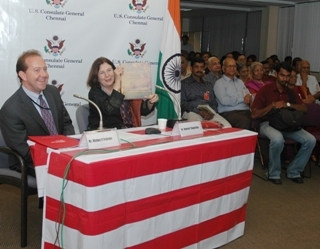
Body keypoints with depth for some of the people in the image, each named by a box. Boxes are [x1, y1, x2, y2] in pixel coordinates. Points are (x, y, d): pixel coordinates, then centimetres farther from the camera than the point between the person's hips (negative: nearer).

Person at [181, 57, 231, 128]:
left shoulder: (208, 85, 27)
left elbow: (214, 102, 20)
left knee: (227, 126, -25)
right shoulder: (183, 84, 11)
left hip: (209, 113, 4)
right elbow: (182, 103, -1)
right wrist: (199, 112, -14)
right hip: (192, 112, -4)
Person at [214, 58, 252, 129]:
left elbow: (249, 96, 19)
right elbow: (224, 100, -11)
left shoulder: (240, 82, 27)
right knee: (245, 121, -37)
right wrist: (243, 99, -5)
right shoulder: (219, 83, 5)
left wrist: (249, 97, -6)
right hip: (229, 113, -6)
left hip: (246, 111, 6)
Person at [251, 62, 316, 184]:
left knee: (310, 140, -17)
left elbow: (304, 109, 2)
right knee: (278, 139, -39)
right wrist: (273, 105, -16)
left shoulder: (291, 92, 14)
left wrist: (288, 104, -14)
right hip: (268, 123, -5)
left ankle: (293, 171, 0)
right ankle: (273, 173, -15)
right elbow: (254, 114, -8)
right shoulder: (265, 90, -2)